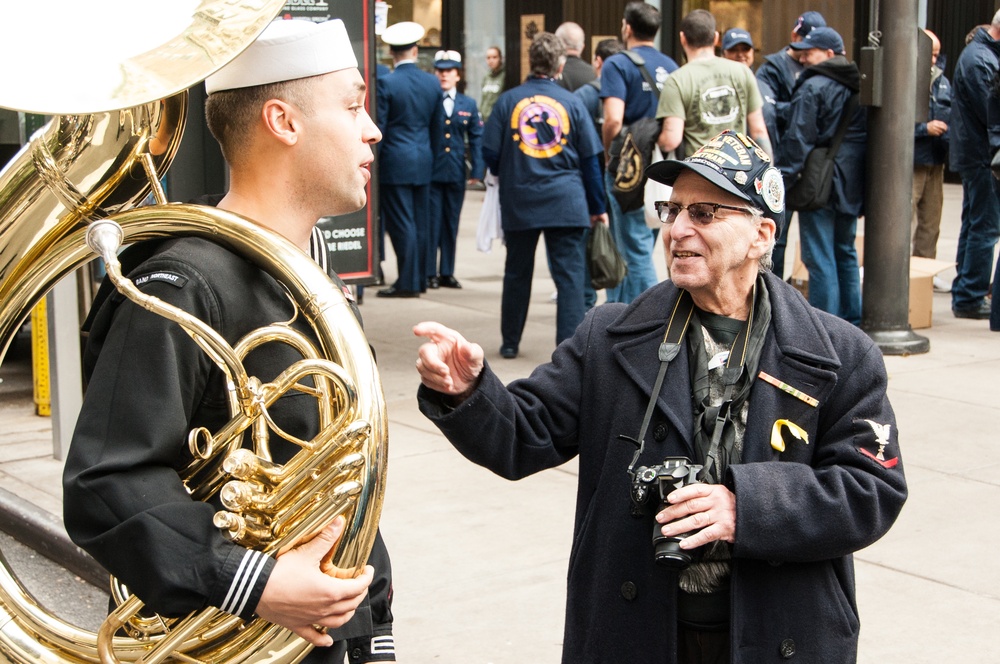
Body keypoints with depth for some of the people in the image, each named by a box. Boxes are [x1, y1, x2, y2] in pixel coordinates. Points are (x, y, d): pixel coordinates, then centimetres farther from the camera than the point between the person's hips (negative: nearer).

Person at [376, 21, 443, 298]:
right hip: (423, 162, 6)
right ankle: (420, 279, 17)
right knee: (421, 222, 11)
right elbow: (436, 126, 11)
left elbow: (378, 128, -10)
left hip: (395, 163, -5)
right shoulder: (433, 83, 4)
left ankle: (408, 282, -2)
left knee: (401, 223, -2)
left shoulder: (386, 84, -12)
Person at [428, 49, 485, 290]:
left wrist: (477, 170, 0)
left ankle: (447, 273, 16)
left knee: (451, 224, 9)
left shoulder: (468, 105, 10)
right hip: (431, 172, -3)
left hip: (456, 173, 3)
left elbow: (477, 139, 9)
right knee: (431, 222, -1)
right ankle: (429, 273, 6)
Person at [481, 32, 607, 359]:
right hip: (565, 201, -1)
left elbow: (490, 152, -1)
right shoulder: (571, 102, 0)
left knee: (517, 273, 15)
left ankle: (510, 342, 25)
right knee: (570, 274, 1)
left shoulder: (509, 100, -2)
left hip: (519, 201, 1)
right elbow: (590, 159, 3)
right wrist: (597, 208, 11)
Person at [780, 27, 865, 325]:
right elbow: (866, 135, 17)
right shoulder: (858, 87, 13)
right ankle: (851, 320, 23)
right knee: (846, 253, 18)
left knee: (819, 257, -5)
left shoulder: (813, 87, -12)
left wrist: (786, 176, -13)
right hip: (851, 183, 8)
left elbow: (798, 137, -16)